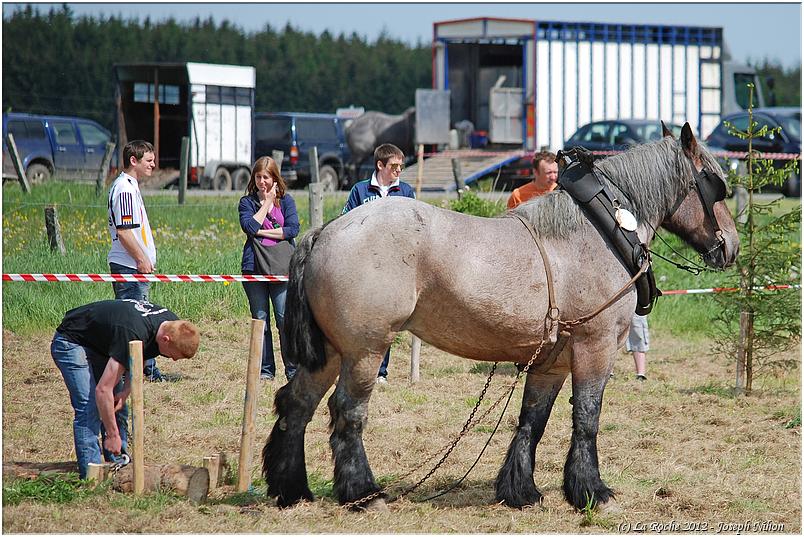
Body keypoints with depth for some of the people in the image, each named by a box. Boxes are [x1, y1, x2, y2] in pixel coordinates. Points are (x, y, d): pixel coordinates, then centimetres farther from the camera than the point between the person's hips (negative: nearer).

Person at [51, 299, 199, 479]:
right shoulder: (132, 335, -38)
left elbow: (138, 362, 7)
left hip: (99, 344, 9)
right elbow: (103, 389, -35)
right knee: (89, 409, -17)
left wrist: (125, 393, -7)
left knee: (118, 410, 5)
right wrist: (112, 435, -29)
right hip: (71, 342, -9)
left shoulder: (171, 323, -13)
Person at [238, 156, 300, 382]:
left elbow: (293, 229, -5)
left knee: (285, 318, -8)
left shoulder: (286, 200, 9)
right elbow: (249, 227, -9)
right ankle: (265, 370, 9)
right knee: (260, 320, 3)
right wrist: (267, 203, -3)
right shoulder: (247, 202, 9)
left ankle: (293, 369, -3)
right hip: (254, 267, 1)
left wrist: (262, 232, -8)